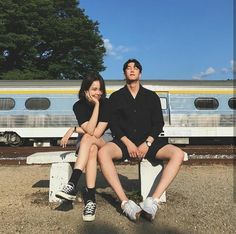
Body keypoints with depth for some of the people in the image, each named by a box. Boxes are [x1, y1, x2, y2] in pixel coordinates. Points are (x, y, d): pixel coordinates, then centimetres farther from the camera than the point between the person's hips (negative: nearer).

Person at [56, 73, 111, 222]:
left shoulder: (106, 103, -14)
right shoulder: (79, 106, -10)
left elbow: (97, 132, -20)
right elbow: (90, 130, -26)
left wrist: (73, 130, -13)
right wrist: (96, 104, -25)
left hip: (106, 141, -1)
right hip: (85, 144, 1)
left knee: (88, 139, -33)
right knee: (92, 150, -34)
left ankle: (72, 185, -39)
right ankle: (91, 199, -38)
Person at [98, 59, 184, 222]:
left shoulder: (152, 96, 13)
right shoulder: (116, 97, 11)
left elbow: (158, 123, 6)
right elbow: (113, 124, 2)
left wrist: (147, 143, -10)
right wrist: (128, 143, -13)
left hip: (148, 141, 2)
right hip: (124, 141, -1)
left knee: (178, 153, -25)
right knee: (103, 152, -33)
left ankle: (154, 200, -31)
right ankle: (125, 202, -34)